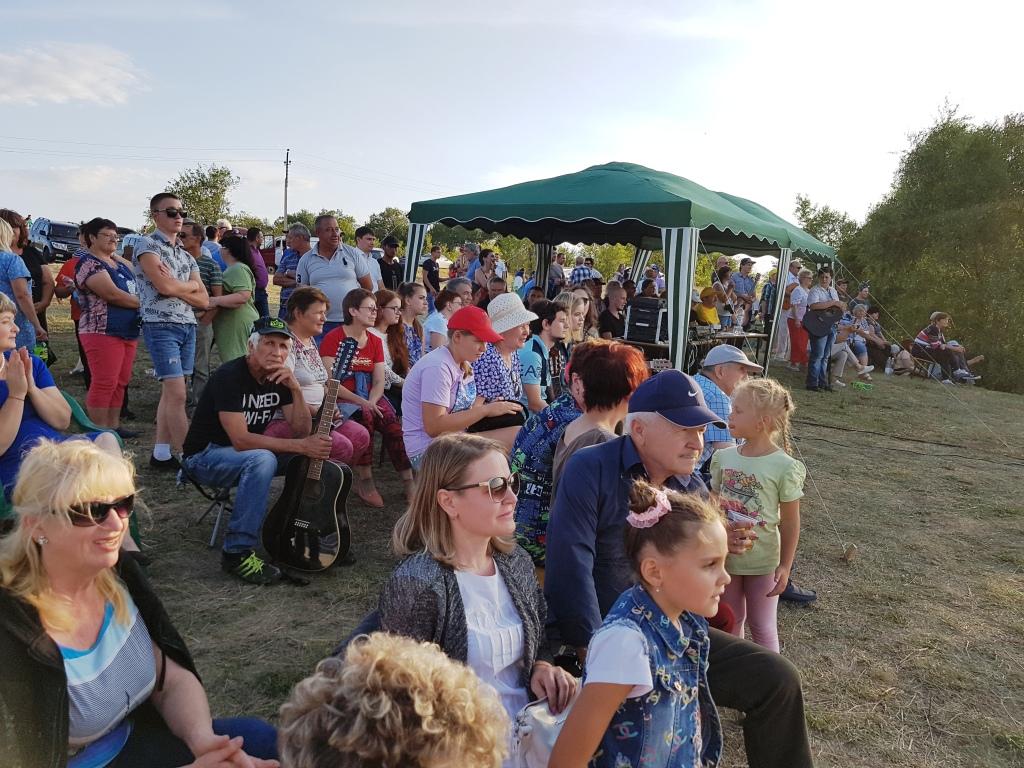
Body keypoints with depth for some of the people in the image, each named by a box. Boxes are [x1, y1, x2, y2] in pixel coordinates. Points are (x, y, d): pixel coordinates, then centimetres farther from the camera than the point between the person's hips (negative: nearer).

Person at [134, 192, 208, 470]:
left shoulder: (187, 256, 18)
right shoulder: (147, 245, -3)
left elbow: (204, 301, 10)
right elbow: (164, 286, -18)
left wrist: (176, 287, -6)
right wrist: (190, 285, 1)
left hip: (188, 326, 7)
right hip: (161, 325, -7)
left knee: (170, 392, 8)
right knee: (177, 394, -11)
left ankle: (161, 453, 13)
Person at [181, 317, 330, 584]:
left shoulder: (279, 379, -1)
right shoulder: (229, 376, -23)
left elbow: (302, 432, -7)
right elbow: (241, 440, -31)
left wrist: (296, 389, -21)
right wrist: (300, 446, -33)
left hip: (245, 454, 7)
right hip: (204, 456, -7)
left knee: (315, 457, -7)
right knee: (261, 460, -37)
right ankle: (237, 552, -28)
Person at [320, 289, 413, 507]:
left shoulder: (375, 341, 14)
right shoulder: (334, 338, -4)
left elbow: (379, 381, 7)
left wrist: (371, 402, -14)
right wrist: (360, 402, -21)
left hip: (370, 398, 5)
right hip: (341, 399, -5)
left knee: (392, 420, -24)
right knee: (363, 417, -35)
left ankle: (409, 482, -24)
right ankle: (364, 480, -25)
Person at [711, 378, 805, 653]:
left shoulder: (784, 467, -17)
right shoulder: (723, 457, -4)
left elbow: (790, 520, -11)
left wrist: (785, 566, -9)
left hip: (762, 560, -4)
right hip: (725, 555, 4)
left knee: (762, 626, 10)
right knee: (730, 620, 20)